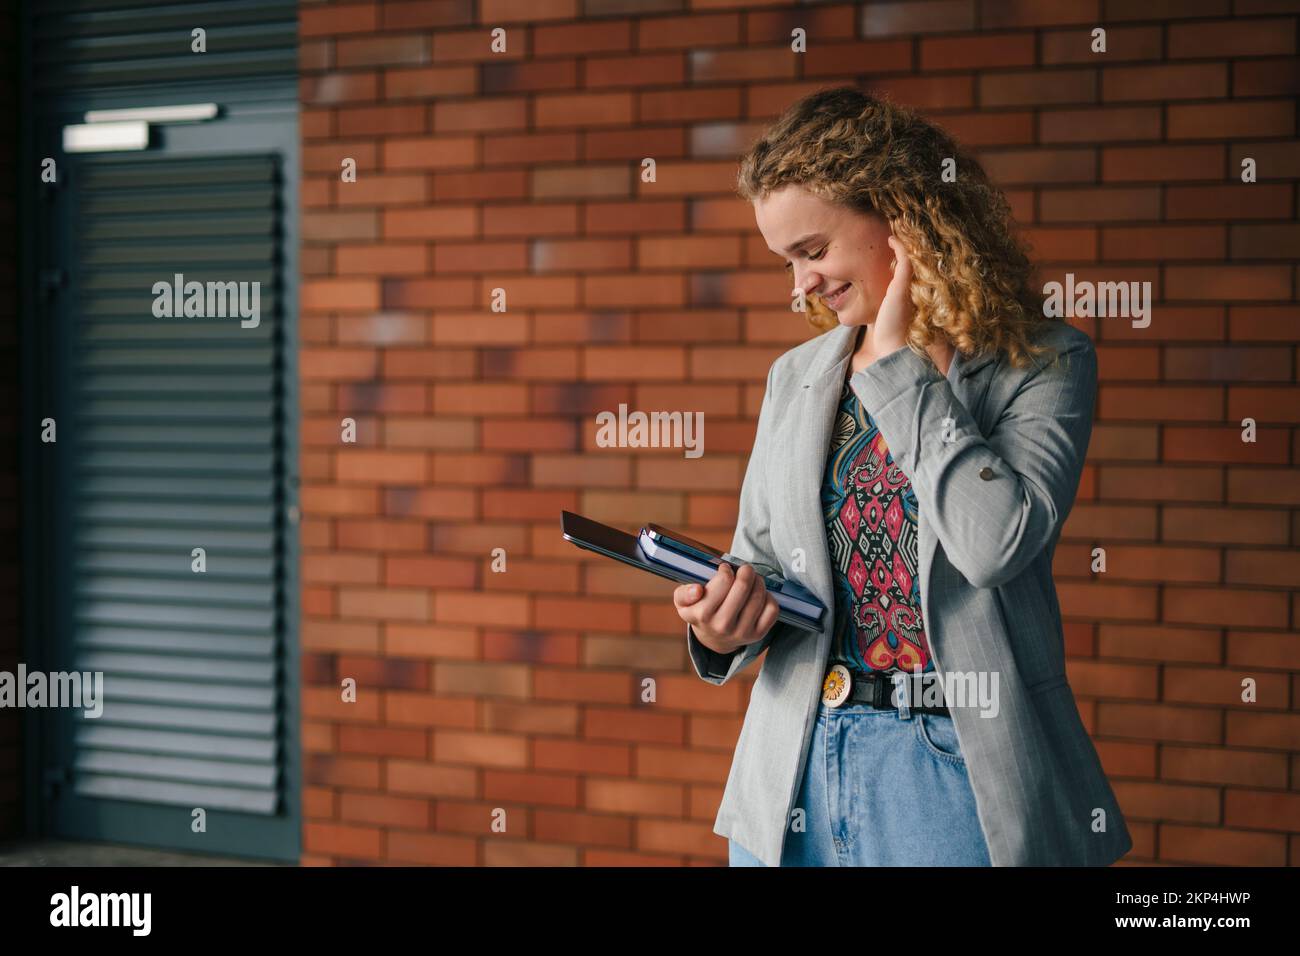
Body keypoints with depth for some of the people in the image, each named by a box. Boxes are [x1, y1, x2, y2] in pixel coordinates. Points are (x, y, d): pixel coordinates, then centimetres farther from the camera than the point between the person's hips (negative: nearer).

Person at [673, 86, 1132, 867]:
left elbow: (995, 540, -22)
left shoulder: (1044, 364, -6)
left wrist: (898, 363, -13)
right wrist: (727, 623, -7)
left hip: (957, 771, -4)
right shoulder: (795, 378, 10)